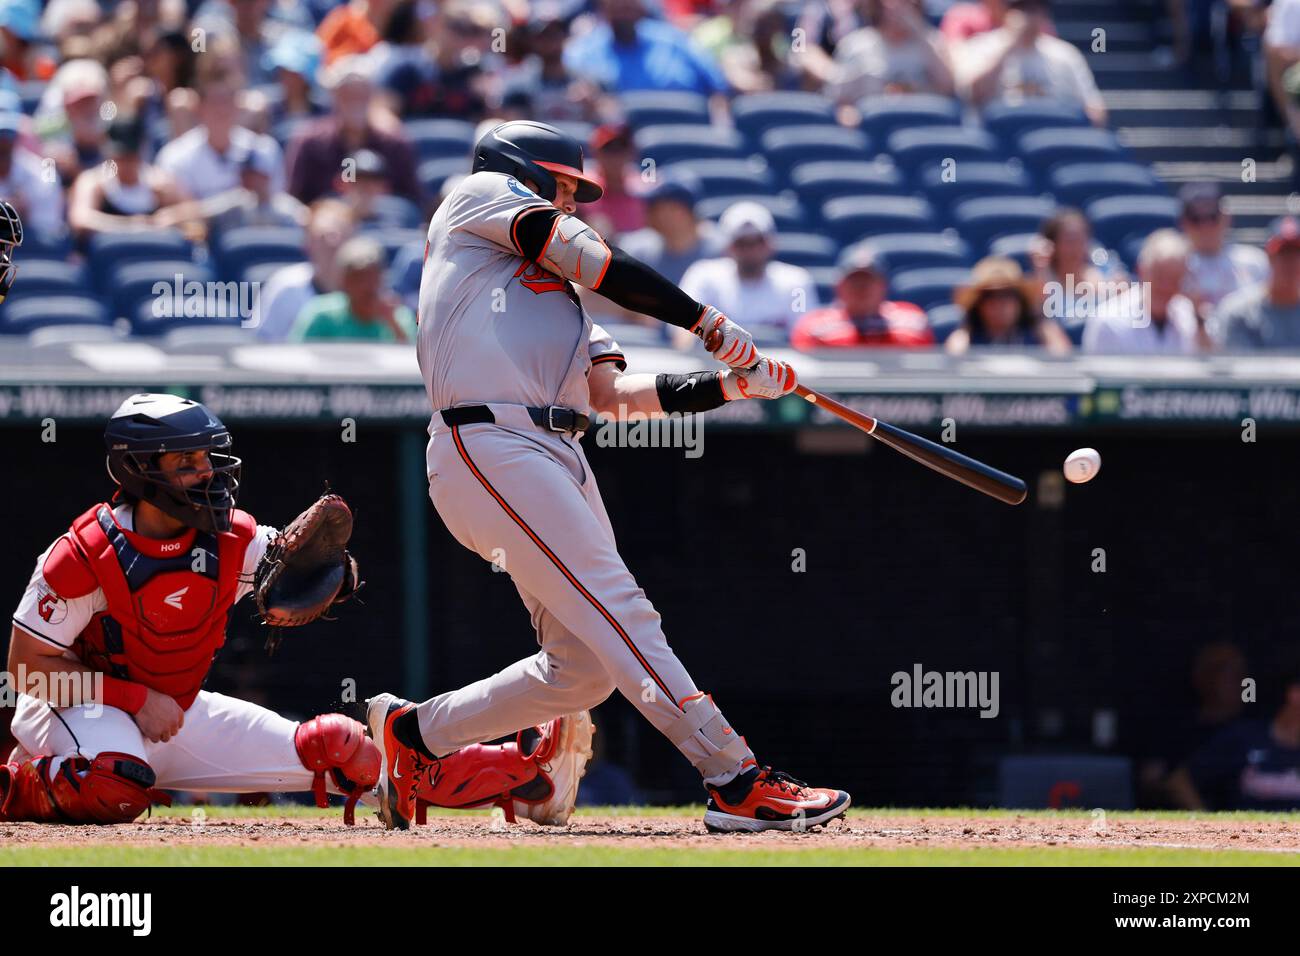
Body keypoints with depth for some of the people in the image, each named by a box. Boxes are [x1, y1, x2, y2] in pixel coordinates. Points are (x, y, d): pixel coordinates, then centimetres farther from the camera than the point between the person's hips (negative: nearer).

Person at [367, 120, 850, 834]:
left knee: (585, 666, 3)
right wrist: (706, 321, 0)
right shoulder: (481, 195, 12)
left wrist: (730, 383, 9)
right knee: (620, 612, -18)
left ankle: (414, 732, 19)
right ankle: (737, 781, -27)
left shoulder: (556, 293, 33)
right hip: (490, 446, -9)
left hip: (559, 457, 9)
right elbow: (585, 255, -1)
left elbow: (611, 391, 20)